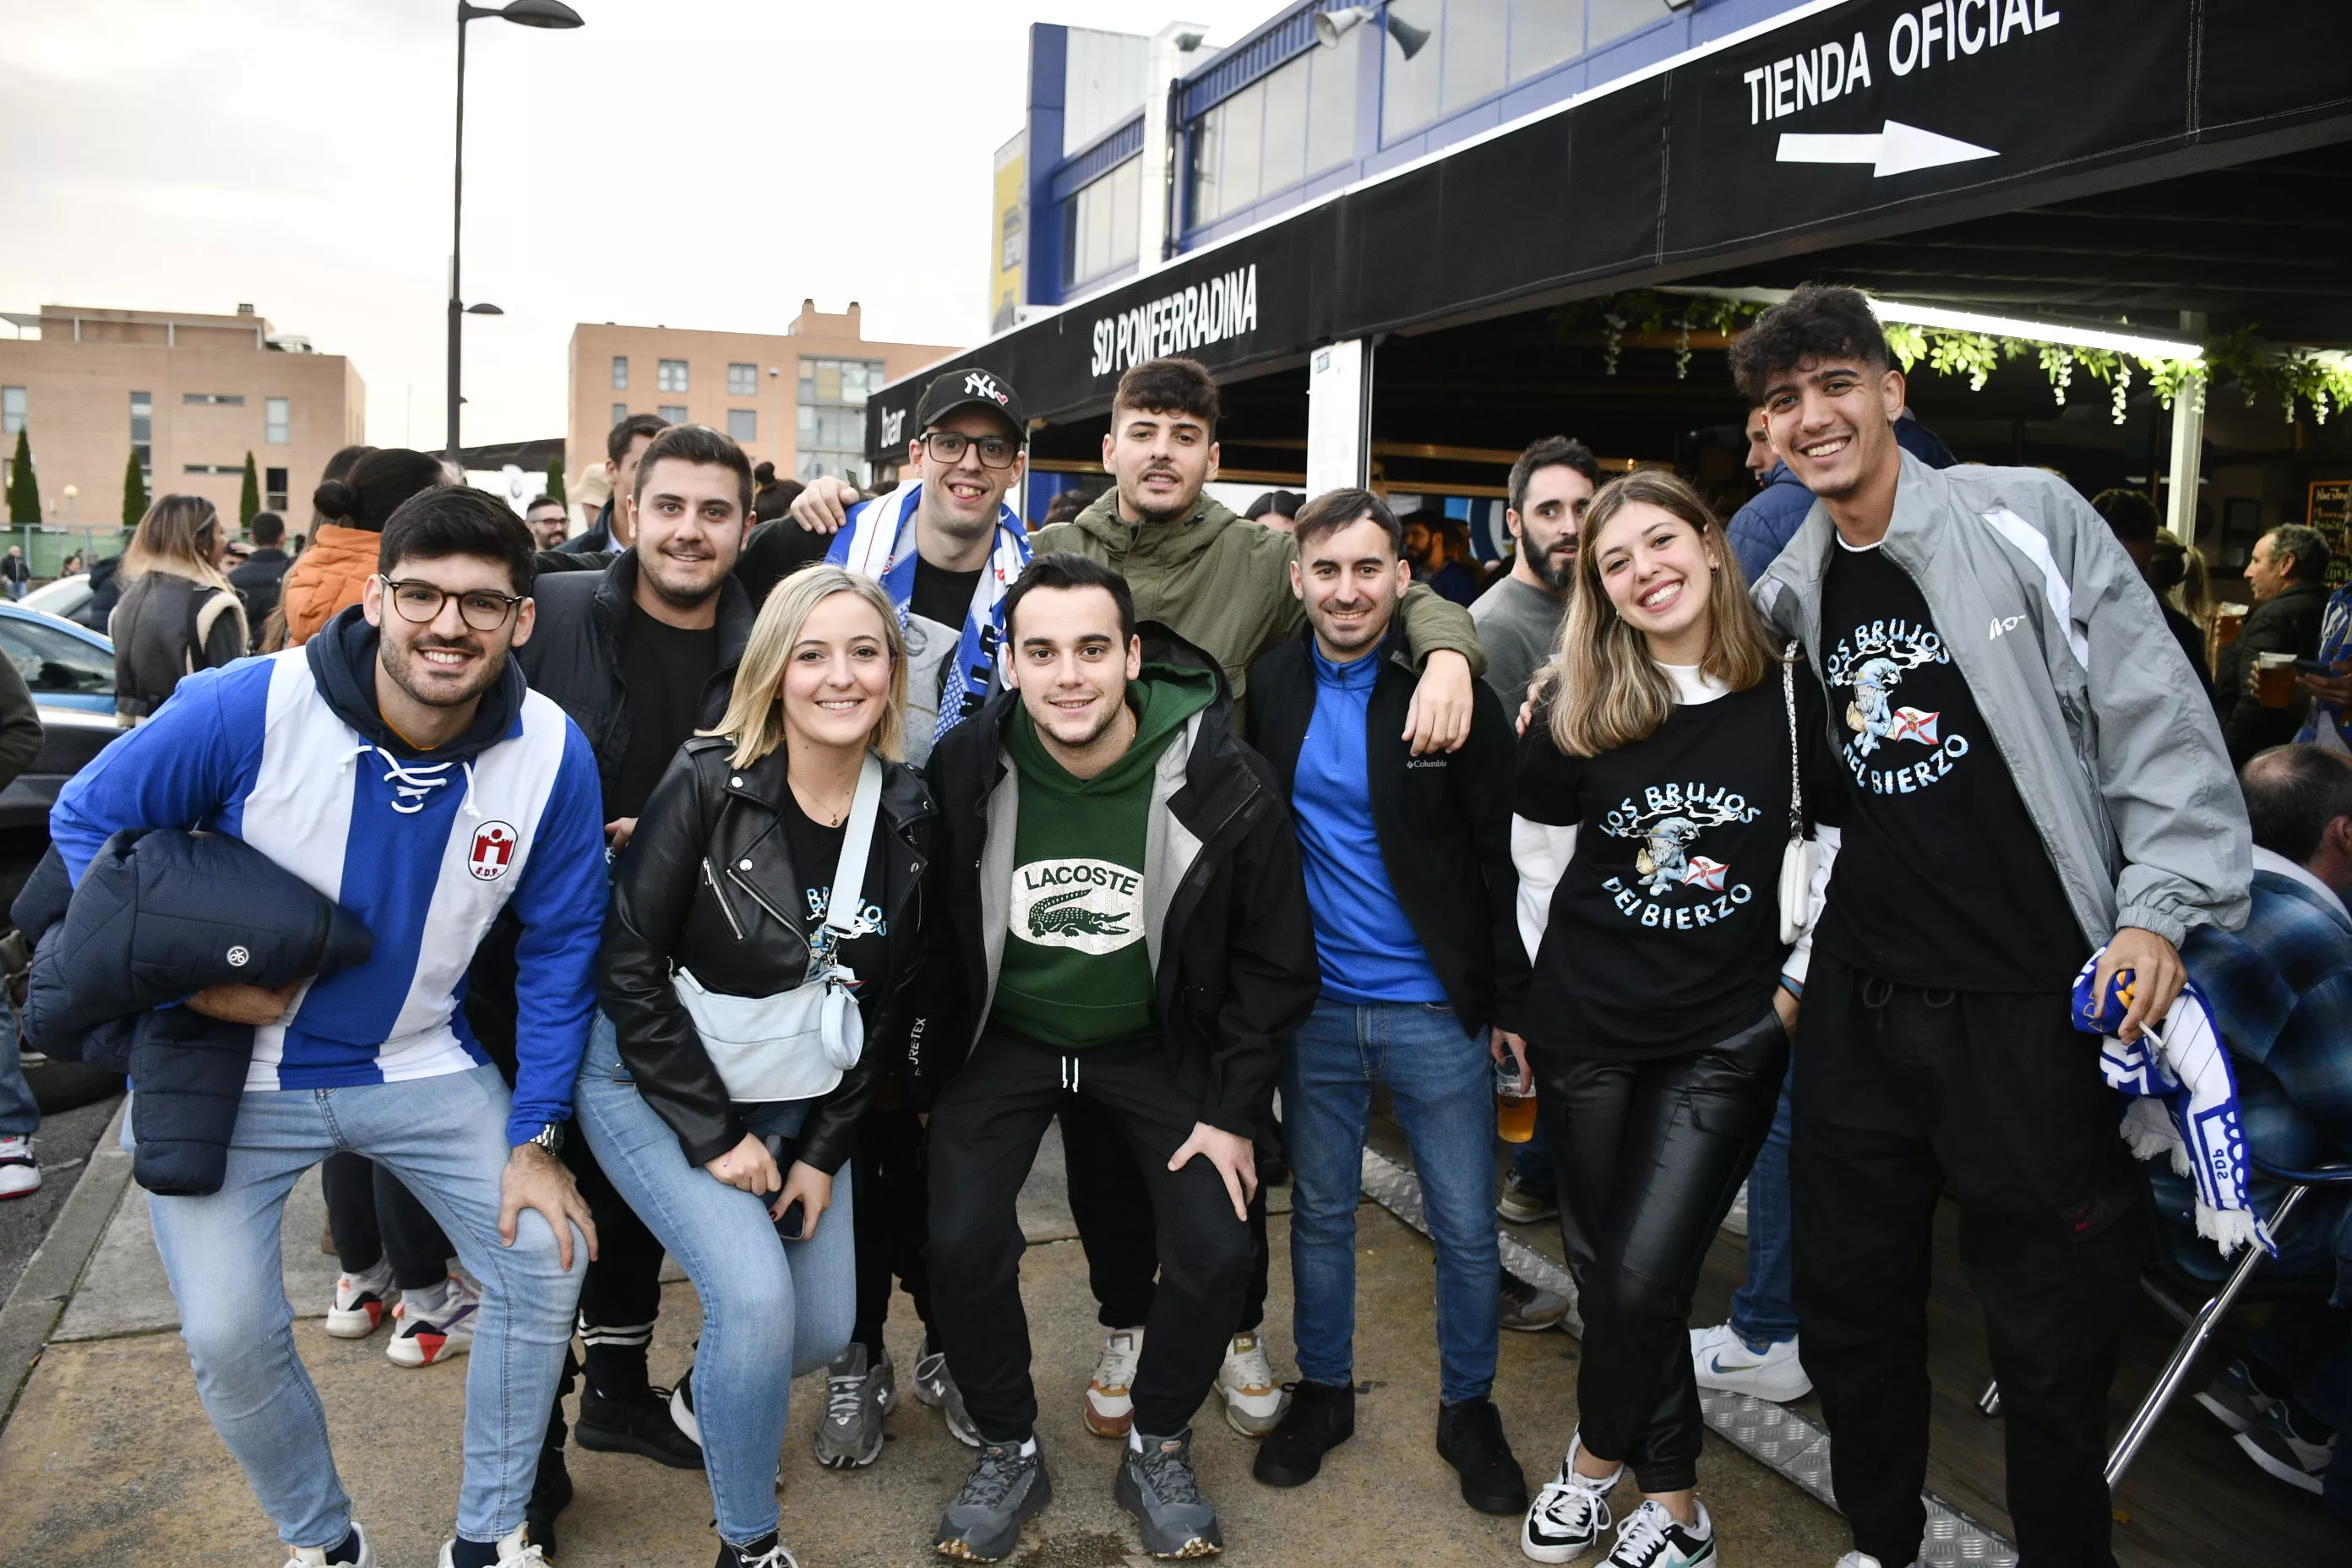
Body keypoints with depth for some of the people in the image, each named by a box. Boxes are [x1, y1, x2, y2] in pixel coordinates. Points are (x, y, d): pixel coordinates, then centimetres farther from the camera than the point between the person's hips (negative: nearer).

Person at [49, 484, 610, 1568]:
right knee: (228, 1336, -5)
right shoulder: (250, 708, -22)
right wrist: (187, 975, -17)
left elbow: (560, 948, -5)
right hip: (230, 1070, -1)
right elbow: (87, 820, -7)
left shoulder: (551, 755, -16)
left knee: (547, 1263, -5)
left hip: (419, 1064, 2)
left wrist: (535, 1136, -7)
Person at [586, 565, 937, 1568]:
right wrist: (713, 1136, -16)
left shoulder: (908, 816, -7)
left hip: (798, 1100, 5)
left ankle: (714, 1402, 42)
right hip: (654, 1081, -5)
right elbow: (630, 966, -17)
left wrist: (824, 1152, -1)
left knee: (823, 1330, 6)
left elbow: (887, 1006, 1)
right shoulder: (709, 783, -20)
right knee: (757, 1295, -20)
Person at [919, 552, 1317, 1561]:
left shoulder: (1222, 784, -21)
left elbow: (1275, 961, -8)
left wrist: (1232, 1110, -8)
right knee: (962, 1242, -15)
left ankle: (1158, 1450, 18)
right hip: (1003, 1036, 1)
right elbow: (928, 939, -3)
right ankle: (1008, 1453, 13)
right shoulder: (964, 769, -19)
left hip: (1154, 1042, 0)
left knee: (1217, 1251, -11)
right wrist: (924, 1077, 1)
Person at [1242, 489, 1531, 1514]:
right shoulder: (1267, 686, 0)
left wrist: (1510, 1000, -5)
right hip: (1314, 1005, 2)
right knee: (1320, 1211, 16)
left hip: (1437, 1008, -2)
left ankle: (1468, 1408, 29)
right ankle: (1323, 1390, 34)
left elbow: (1500, 855, -5)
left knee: (1467, 1228, 8)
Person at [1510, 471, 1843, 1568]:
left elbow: (1850, 848, 5)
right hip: (1586, 1028, 2)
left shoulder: (1792, 697, -6)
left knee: (1640, 1279, -9)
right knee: (1605, 1273, 9)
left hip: (1726, 1037, -2)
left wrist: (1797, 982, 2)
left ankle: (1598, 1456, 23)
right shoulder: (1577, 715, -3)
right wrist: (1543, 994, 8)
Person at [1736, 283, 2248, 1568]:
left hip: (2038, 1004, -4)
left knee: (2052, 1336, 6)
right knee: (1849, 1302, 15)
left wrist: (2158, 910, -13)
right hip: (1863, 1006, 5)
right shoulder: (1793, 585, 7)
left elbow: (2158, 718, -7)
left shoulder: (2025, 517, -5)